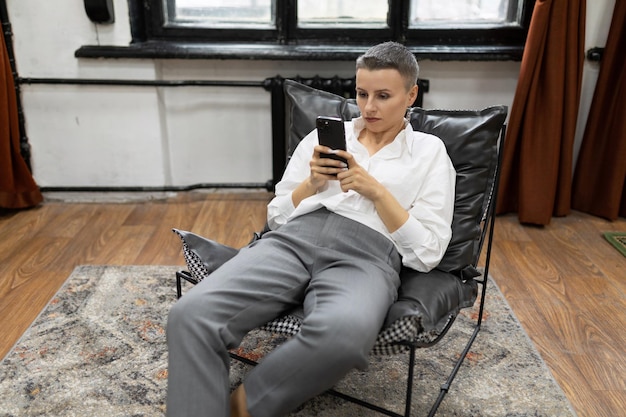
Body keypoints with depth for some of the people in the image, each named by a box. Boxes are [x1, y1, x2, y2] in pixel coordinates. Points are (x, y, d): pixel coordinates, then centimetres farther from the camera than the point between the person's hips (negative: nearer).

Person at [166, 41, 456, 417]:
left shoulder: (431, 152, 14)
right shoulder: (326, 135, 22)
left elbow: (427, 253, 5)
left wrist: (376, 190, -5)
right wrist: (312, 184, 1)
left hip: (367, 257, -2)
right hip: (295, 239, 3)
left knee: (343, 334, -39)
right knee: (191, 314, -27)